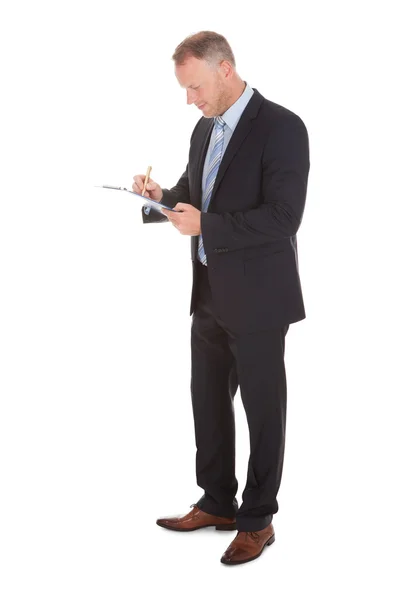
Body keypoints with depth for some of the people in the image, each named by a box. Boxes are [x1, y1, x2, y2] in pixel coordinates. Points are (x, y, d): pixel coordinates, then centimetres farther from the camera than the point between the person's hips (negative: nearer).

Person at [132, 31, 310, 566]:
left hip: (256, 298, -8)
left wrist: (205, 226, -24)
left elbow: (284, 217, -23)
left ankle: (258, 520, 21)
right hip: (210, 294, 8)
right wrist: (162, 197, -3)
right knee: (209, 403, 16)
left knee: (263, 410, 6)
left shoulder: (281, 127, -15)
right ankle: (217, 504, 33)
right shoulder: (205, 128, 9)